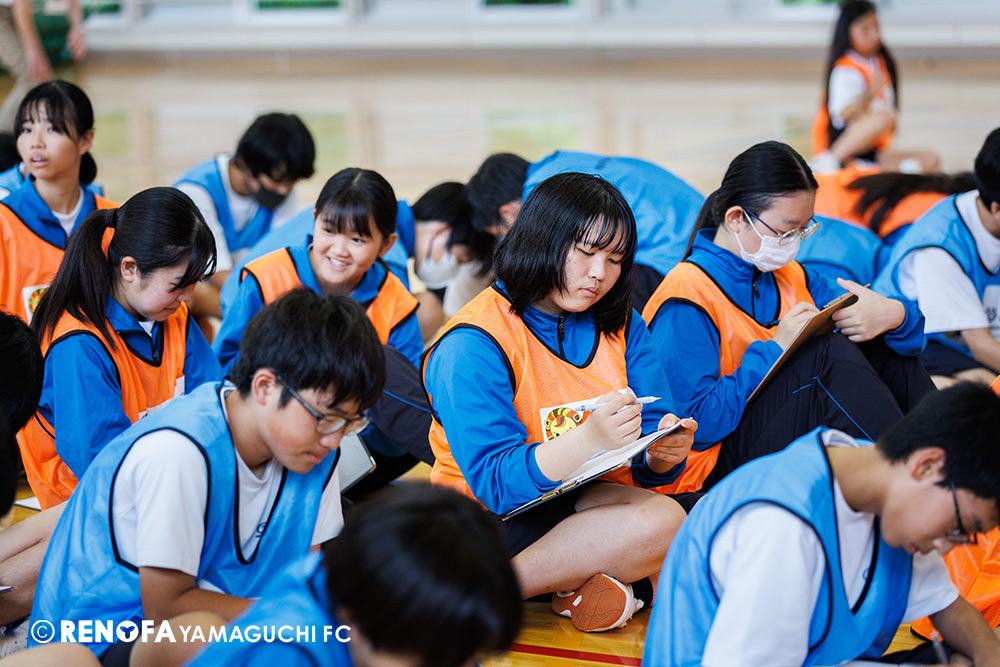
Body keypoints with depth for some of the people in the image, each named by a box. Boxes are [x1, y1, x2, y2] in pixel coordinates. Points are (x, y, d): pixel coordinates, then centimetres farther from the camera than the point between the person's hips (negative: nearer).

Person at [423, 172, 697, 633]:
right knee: (658, 522, -30)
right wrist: (589, 441, -38)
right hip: (489, 521, -7)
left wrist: (662, 453, -21)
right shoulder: (472, 347, -13)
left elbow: (643, 465, 4)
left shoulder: (621, 325, 7)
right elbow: (494, 481, -22)